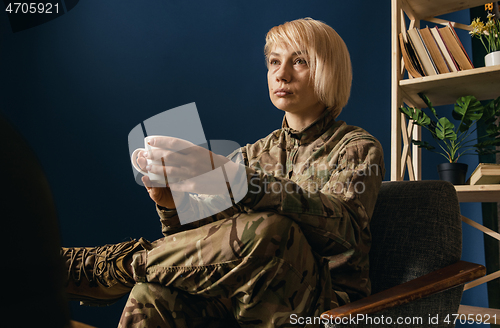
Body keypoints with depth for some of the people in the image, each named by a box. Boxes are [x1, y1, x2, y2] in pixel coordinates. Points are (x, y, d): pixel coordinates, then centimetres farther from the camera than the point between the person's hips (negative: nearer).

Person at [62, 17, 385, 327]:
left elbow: (342, 226, -22)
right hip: (246, 296, 3)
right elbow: (207, 240, 8)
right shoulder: (254, 154, 15)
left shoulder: (359, 148, 2)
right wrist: (174, 205, -15)